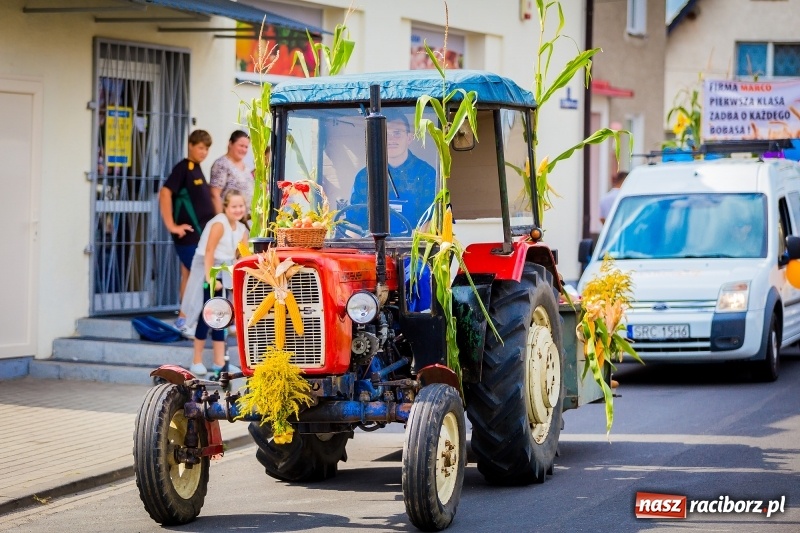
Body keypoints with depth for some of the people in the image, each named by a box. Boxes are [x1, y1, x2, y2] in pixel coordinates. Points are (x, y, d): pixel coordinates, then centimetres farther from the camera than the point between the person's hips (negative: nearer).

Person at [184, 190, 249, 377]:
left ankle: (219, 362, 14)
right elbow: (209, 252, -22)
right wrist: (209, 277, -27)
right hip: (207, 270, -7)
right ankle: (197, 361, 3)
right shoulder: (219, 223, -16)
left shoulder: (241, 229, 8)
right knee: (206, 316, -6)